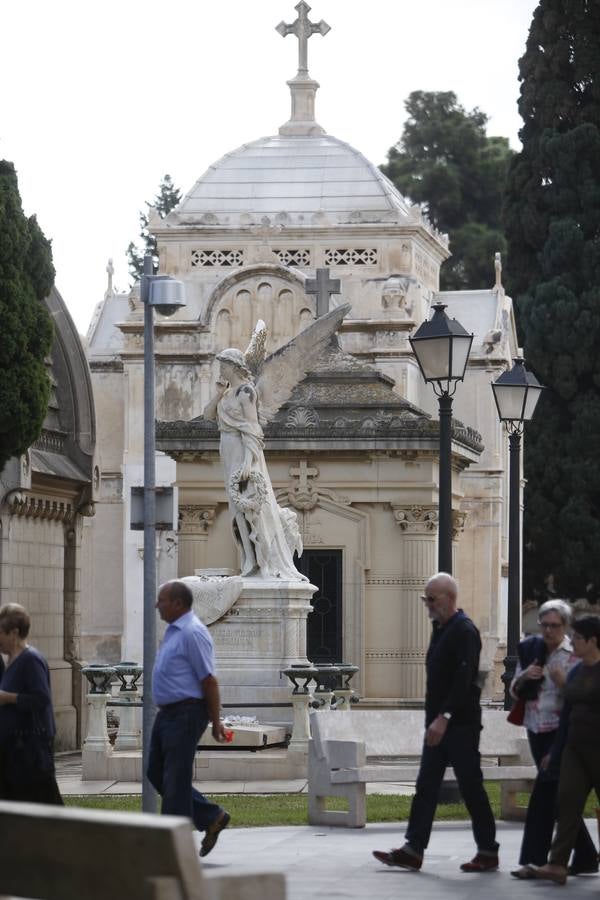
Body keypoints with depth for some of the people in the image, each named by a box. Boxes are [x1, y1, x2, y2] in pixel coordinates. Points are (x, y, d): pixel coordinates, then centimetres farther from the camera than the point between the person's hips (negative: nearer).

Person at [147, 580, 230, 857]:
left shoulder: (193, 633, -17)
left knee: (176, 779, -5)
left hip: (185, 715, -10)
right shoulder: (173, 631, 15)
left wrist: (216, 723, -17)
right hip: (167, 714, 10)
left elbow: (209, 681, -18)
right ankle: (211, 817, 20)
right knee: (156, 773, 13)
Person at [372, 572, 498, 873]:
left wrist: (444, 717, -27)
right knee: (426, 787, 5)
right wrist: (435, 718, 15)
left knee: (471, 787, -2)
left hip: (460, 724, -9)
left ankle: (488, 852, 6)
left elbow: (463, 680, -23)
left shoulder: (464, 631, -14)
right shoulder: (441, 629, 16)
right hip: (439, 724, 9)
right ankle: (413, 850, 5)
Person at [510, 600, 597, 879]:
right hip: (536, 729, 7)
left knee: (545, 792, -12)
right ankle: (585, 857, 22)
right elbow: (515, 691, 12)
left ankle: (534, 859, -9)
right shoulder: (530, 650, 9)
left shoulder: (574, 655, -7)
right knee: (558, 795, 12)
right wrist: (524, 676, -8)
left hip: (561, 730, -6)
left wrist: (562, 682, -25)